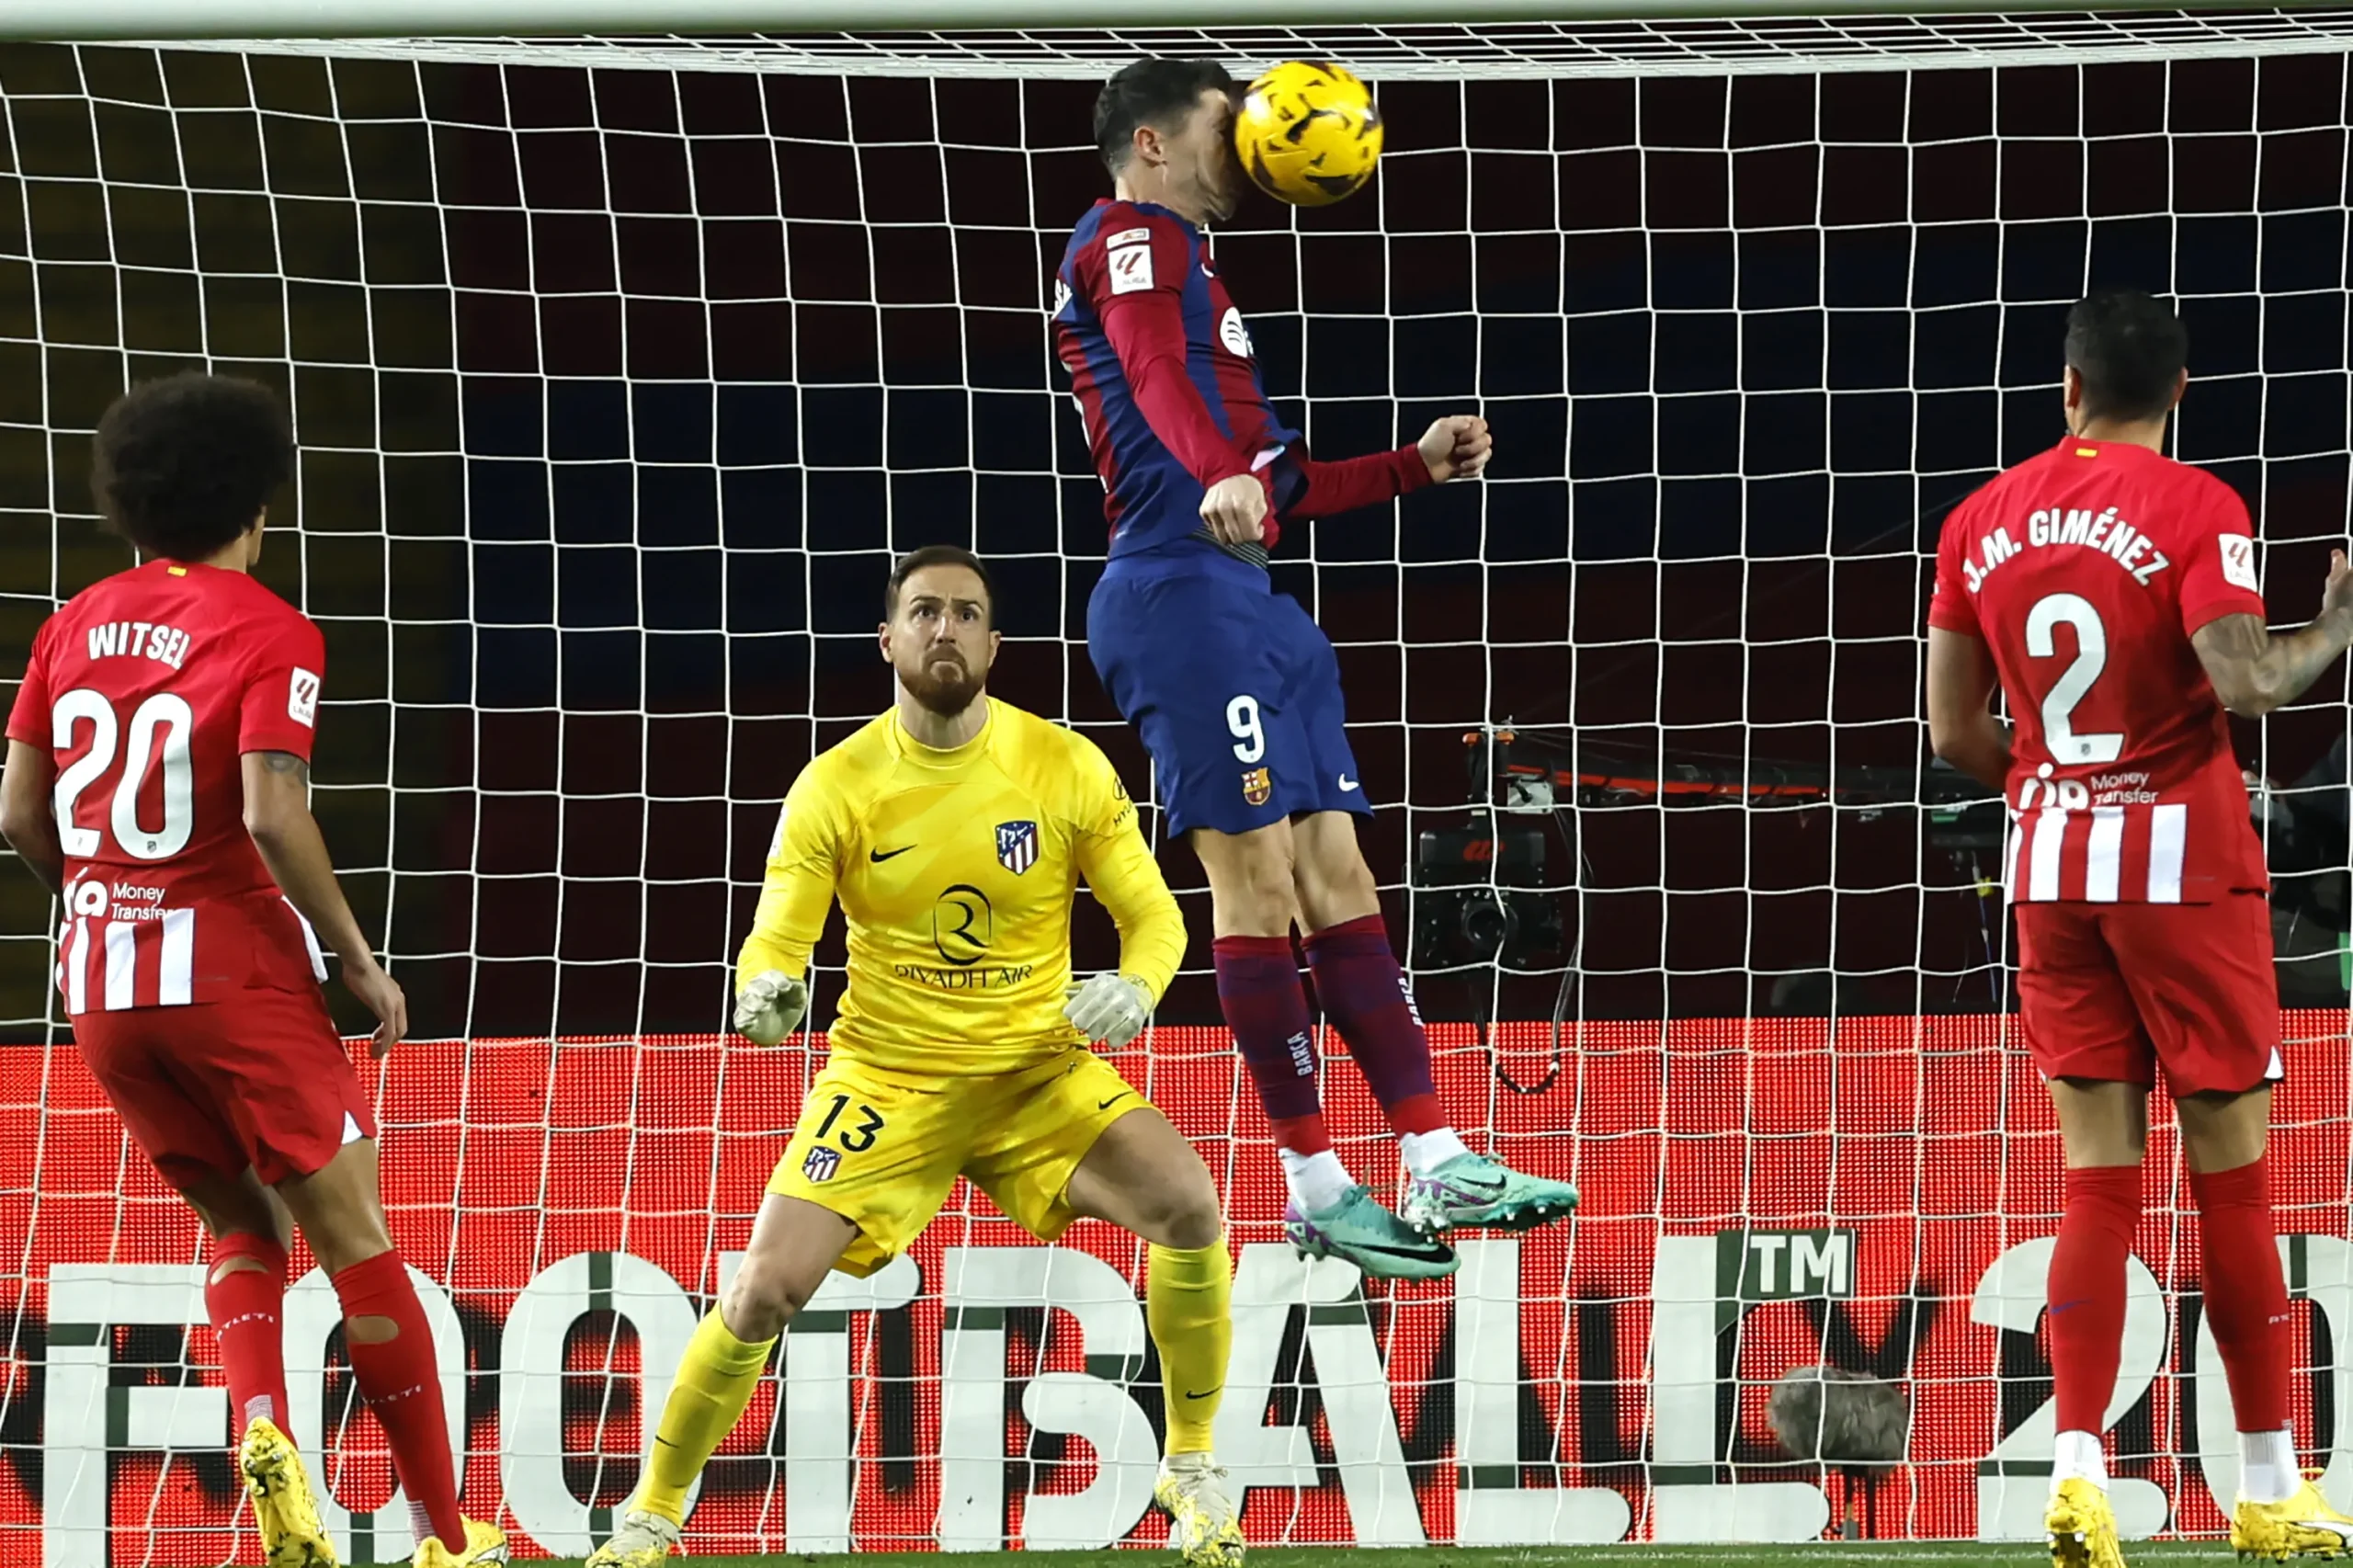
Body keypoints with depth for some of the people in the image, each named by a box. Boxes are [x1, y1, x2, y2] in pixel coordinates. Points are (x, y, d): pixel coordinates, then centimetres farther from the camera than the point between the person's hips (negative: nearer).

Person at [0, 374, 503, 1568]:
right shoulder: (268, 631, -8)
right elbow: (272, 815, -18)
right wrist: (360, 962, -8)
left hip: (104, 979, 5)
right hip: (234, 971, -5)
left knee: (241, 1227, 18)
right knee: (354, 1238, 2)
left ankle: (259, 1424, -11)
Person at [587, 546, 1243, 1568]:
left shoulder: (1066, 769, -7)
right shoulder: (835, 788, -8)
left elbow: (1153, 916, -1)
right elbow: (776, 937, -8)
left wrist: (1135, 989, -24)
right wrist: (763, 992, -32)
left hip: (1038, 1069, 0)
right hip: (887, 1079, 0)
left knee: (1187, 1204, -25)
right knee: (765, 1290, -15)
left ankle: (1191, 1468, -5)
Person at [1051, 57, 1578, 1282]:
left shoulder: (1184, 264, 29)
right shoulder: (1134, 241, -1)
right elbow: (1157, 376, -25)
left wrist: (1415, 465, 27)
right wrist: (1221, 479, -43)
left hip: (1248, 606, 10)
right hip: (1186, 594, -10)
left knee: (1336, 883, 5)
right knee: (1259, 883, -10)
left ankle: (1437, 1165, 3)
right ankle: (1316, 1186, -9)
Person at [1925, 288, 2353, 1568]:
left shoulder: (1981, 523, 6)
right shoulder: (2193, 509, -10)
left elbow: (1954, 732, 7)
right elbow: (2245, 683, -21)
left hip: (2052, 866, 4)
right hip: (2183, 858, -4)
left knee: (2097, 1184, 6)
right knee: (2231, 1179, 3)